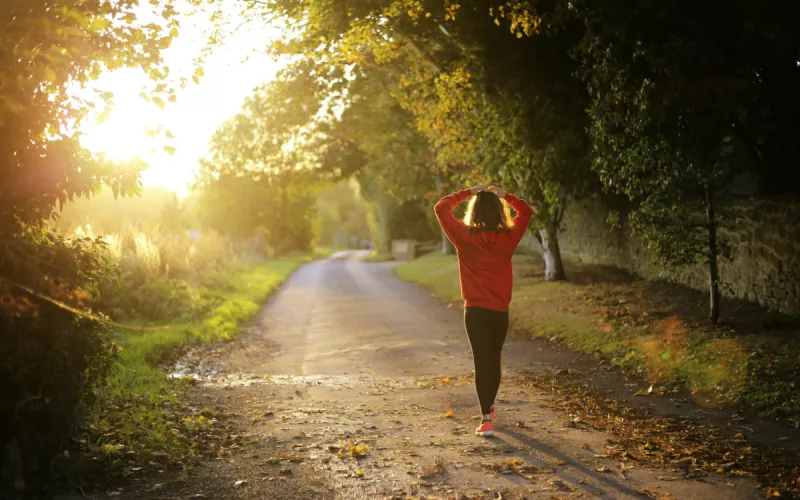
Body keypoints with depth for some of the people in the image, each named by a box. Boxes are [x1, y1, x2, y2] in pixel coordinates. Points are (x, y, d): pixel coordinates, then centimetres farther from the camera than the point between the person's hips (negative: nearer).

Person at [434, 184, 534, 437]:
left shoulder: (465, 237, -10)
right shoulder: (508, 237, -4)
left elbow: (441, 208, 1)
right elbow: (526, 211, 13)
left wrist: (468, 193, 5)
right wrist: (504, 196, 10)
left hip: (475, 310, -3)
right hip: (501, 311, 3)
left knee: (482, 361, -1)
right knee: (494, 359, 20)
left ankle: (487, 419, -11)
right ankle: (489, 406, 39)